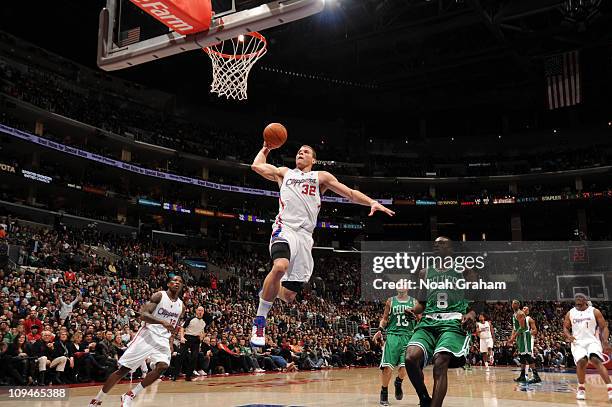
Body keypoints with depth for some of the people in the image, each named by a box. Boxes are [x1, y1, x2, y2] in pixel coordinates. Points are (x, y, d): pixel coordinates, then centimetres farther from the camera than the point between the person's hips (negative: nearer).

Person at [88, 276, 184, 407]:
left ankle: (130, 396, -9)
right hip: (147, 335, -4)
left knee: (162, 366, -23)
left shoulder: (181, 306, 10)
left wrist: (171, 342, 6)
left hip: (163, 340, 4)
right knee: (123, 369, -4)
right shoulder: (159, 296, -5)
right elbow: (143, 315, -16)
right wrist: (162, 322, -29)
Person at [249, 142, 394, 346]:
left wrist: (372, 202, -1)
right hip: (285, 227, -1)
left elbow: (350, 193, 12)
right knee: (280, 266, -35)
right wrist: (266, 148, 34)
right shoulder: (284, 173, 24)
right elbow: (256, 166, 23)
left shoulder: (321, 177, 20)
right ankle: (259, 320, -20)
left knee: (288, 295, -1)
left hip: (304, 235, 2)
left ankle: (269, 290, 36)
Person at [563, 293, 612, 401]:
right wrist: (568, 336, -8)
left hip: (592, 341, -2)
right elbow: (565, 327, 14)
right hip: (578, 342, 2)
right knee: (581, 361, -20)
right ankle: (581, 388, 2)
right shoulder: (570, 313, 8)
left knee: (596, 360, -26)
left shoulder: (594, 311, 1)